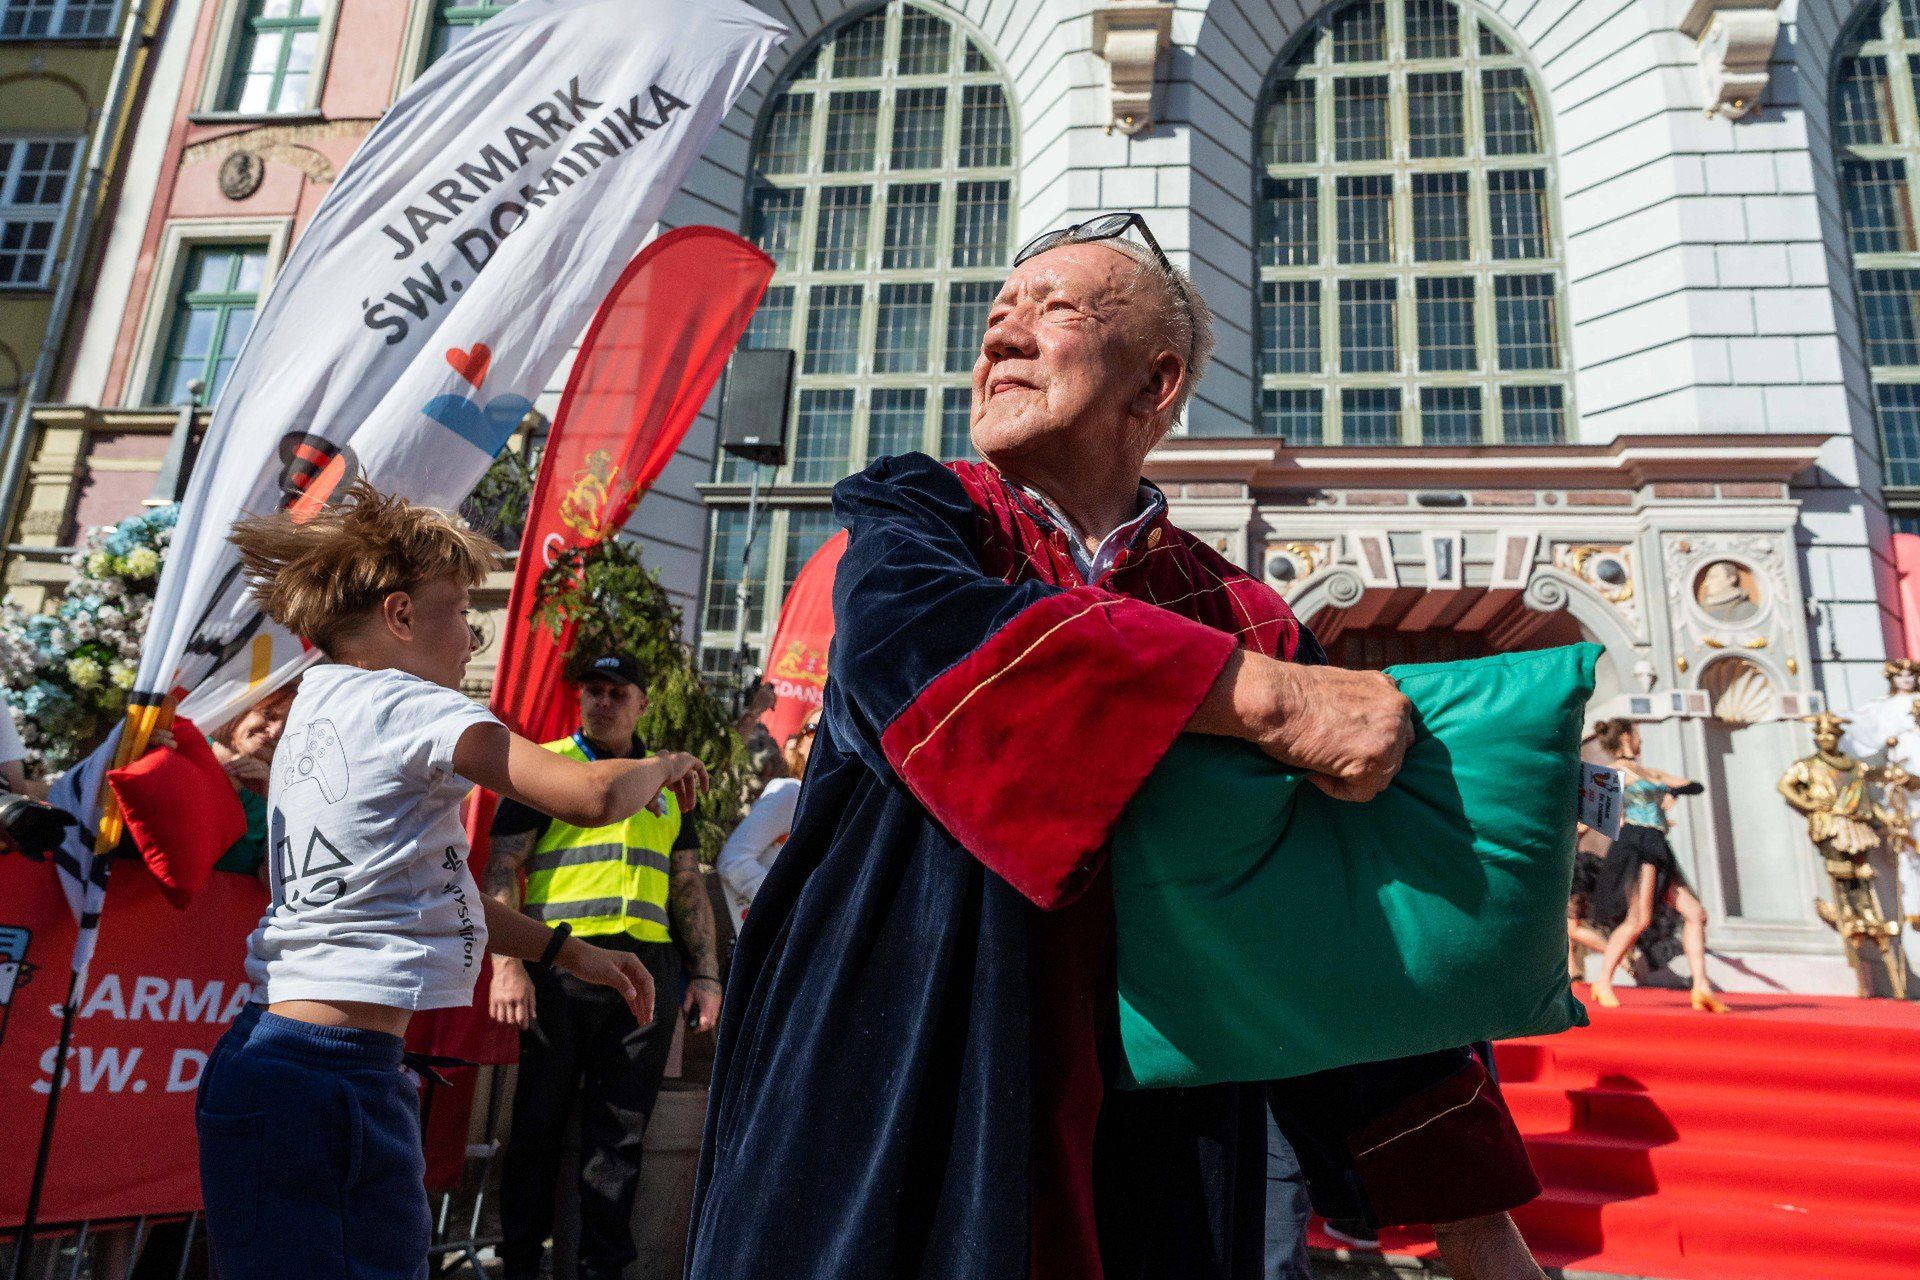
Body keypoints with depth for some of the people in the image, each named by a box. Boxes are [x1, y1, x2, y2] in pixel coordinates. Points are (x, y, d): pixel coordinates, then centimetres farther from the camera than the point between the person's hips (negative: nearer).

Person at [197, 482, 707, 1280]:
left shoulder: (320, 705, 14)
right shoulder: (406, 706, -14)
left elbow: (420, 886, 19)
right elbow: (591, 798, -25)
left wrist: (568, 953, 18)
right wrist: (661, 768, -2)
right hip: (329, 1077, -10)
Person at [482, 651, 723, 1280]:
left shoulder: (667, 782, 17)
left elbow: (689, 885, 18)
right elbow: (502, 868, -1)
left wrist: (707, 974, 10)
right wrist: (506, 963, -12)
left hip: (648, 970, 3)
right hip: (560, 963, -3)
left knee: (622, 1131, 6)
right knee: (539, 1120, 6)